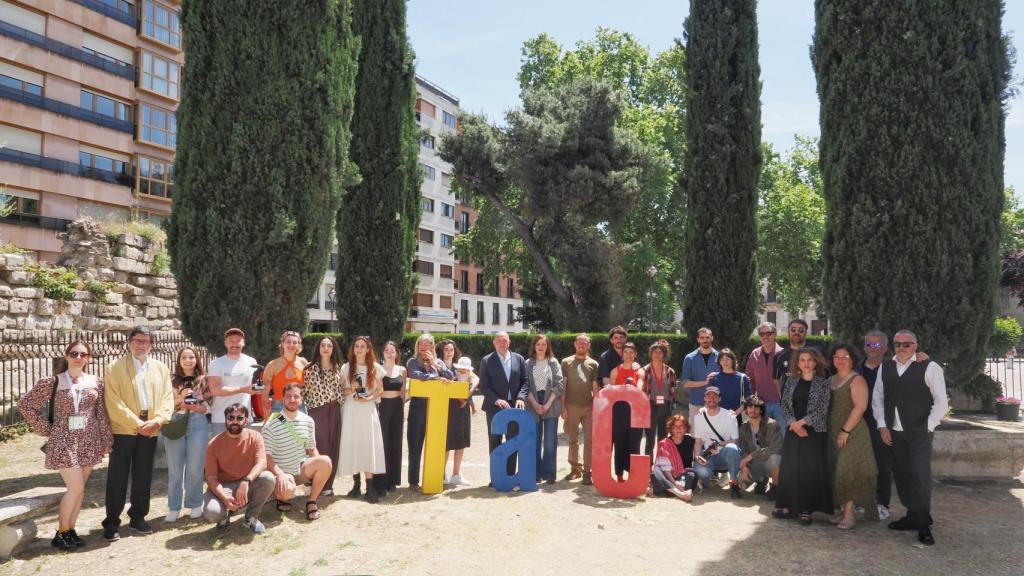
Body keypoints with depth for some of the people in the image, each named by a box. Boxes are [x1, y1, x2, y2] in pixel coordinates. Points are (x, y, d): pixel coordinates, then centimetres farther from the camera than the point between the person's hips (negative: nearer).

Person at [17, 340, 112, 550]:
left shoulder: (96, 383, 4)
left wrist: (107, 440, 7)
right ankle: (60, 533, 8)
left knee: (79, 489, 9)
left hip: (89, 441, 4)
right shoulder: (52, 382, -5)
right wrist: (46, 429, -2)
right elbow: (24, 404, 0)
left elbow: (102, 414, 7)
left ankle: (70, 529, 22)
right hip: (64, 441, -4)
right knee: (76, 488, -8)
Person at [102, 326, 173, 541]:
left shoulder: (161, 368, 11)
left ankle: (138, 517, 22)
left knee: (143, 477, 11)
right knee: (117, 478, 1)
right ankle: (112, 522, 10)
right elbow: (114, 403, -8)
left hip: (150, 431, 3)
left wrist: (157, 420, -10)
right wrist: (137, 423, -14)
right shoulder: (115, 368, 0)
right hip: (123, 430, -3)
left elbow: (167, 398, 6)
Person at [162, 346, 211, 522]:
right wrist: (180, 398, -11)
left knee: (195, 468, 3)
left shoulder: (204, 380, 6)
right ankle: (174, 507, 15)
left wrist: (196, 407, -11)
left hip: (198, 424, -1)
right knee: (175, 469, 5)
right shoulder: (172, 380, 7)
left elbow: (208, 407, 7)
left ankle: (195, 505, 16)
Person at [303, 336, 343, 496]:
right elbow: (304, 391, -3)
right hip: (316, 411, -4)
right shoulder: (310, 368, -2)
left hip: (334, 411, 4)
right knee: (318, 447, -6)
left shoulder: (337, 368, 9)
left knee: (333, 447, 4)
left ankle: (328, 484, 14)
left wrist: (340, 404, 7)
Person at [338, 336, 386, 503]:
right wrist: (351, 390, -12)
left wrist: (369, 398, -11)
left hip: (368, 409, -1)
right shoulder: (346, 367, 6)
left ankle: (370, 487, -9)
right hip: (351, 410, 1)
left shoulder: (376, 368, 5)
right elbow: (341, 390, 8)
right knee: (352, 445, -1)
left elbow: (380, 389, 6)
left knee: (368, 445, -7)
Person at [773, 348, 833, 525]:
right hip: (792, 430, 3)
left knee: (810, 469, -1)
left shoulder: (823, 383, -1)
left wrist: (803, 422, -13)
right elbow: (785, 405, 5)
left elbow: (822, 409, -8)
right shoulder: (791, 381, 8)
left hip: (814, 431, -3)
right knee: (789, 467, 4)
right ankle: (788, 506, 12)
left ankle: (806, 509, 6)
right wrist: (793, 423, -9)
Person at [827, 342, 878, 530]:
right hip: (833, 434, 7)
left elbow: (860, 407, -17)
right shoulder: (830, 380, 14)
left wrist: (845, 430, -20)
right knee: (838, 472, 9)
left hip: (851, 433, -7)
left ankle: (849, 515, -1)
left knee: (847, 471, -7)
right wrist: (830, 431, 10)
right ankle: (844, 511, 17)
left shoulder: (857, 380, -8)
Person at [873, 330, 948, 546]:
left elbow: (941, 401, -4)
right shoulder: (885, 367, 9)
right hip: (894, 432, 5)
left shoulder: (929, 367, -5)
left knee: (920, 476, -6)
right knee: (902, 476, 10)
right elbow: (877, 397, 11)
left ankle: (923, 525, 5)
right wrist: (882, 425, 4)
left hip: (919, 433, -5)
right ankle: (913, 516, 23)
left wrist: (929, 426, -8)